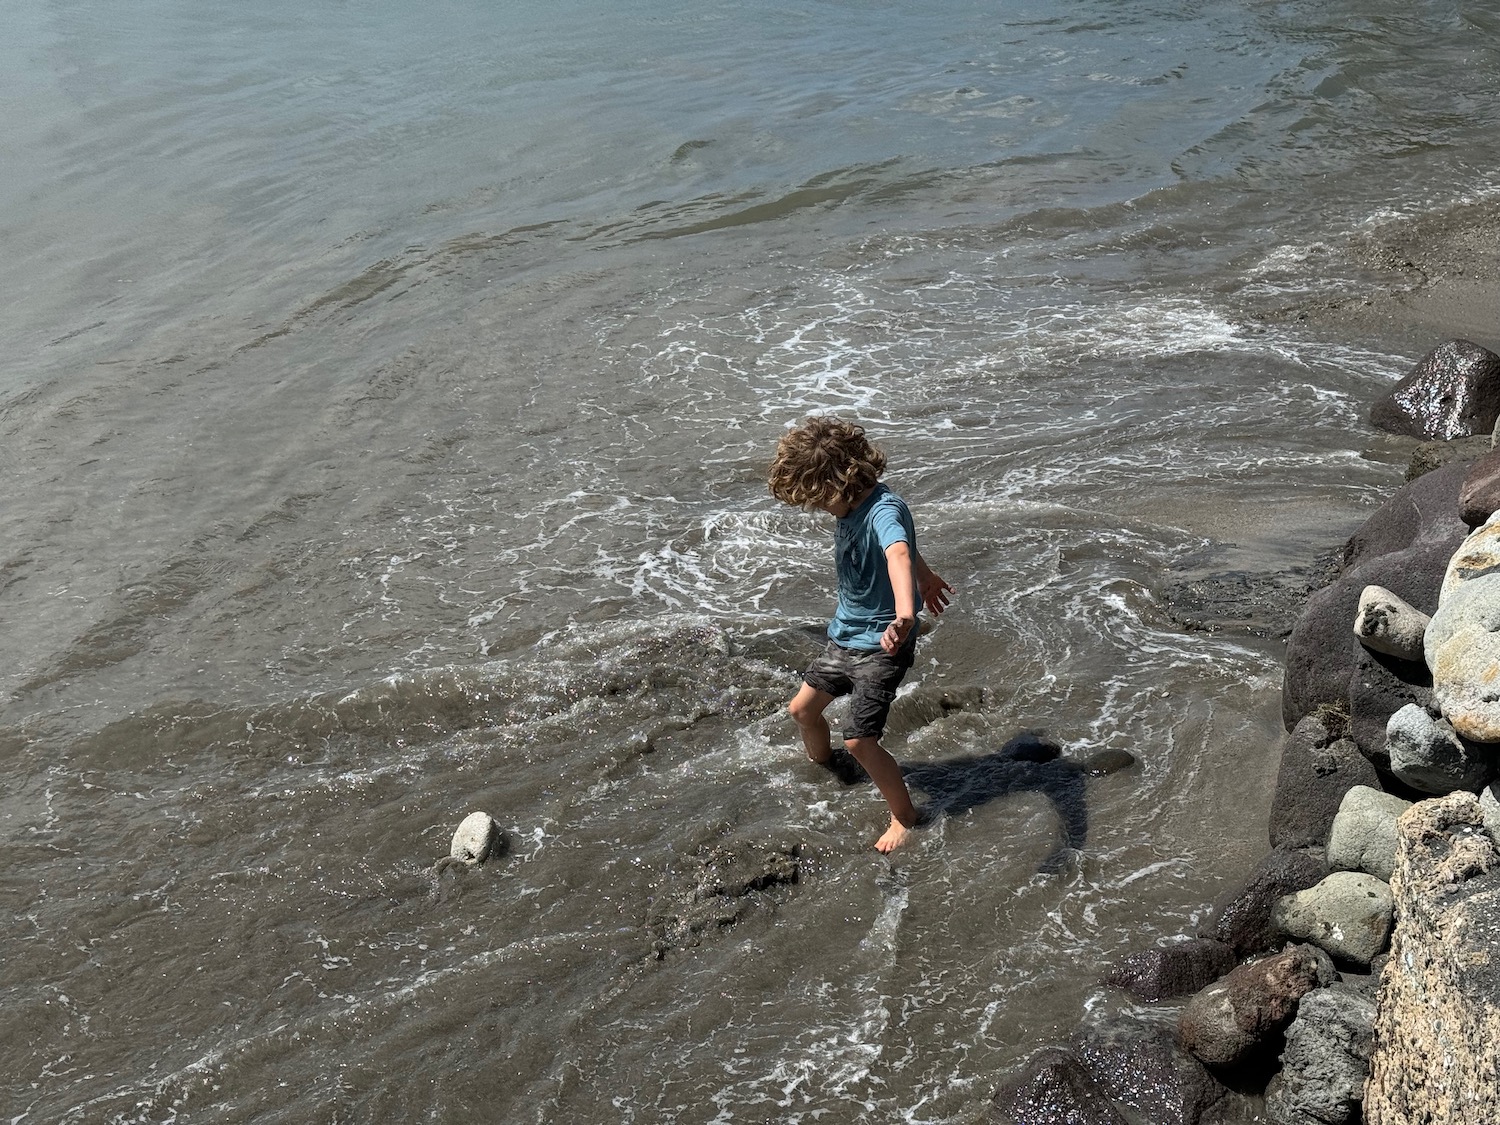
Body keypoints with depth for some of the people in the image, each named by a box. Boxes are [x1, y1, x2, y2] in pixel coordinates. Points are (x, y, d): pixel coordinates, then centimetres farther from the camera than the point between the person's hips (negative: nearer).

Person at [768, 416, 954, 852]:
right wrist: (924, 576, 34)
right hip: (845, 636, 9)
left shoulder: (883, 509, -30)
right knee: (802, 709, 19)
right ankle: (825, 774, 49)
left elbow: (898, 555, -52)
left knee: (859, 741, -10)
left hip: (880, 646, -9)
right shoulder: (851, 506, -2)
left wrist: (904, 616, -71)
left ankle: (905, 817, 13)